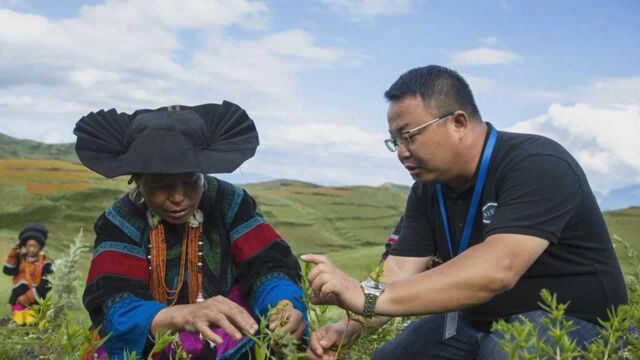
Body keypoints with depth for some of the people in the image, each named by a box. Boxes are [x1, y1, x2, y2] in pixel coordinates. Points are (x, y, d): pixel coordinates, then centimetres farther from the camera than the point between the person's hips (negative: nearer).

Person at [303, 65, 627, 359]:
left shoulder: (538, 166, -23)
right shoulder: (427, 192, 2)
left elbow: (496, 269, -38)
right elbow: (399, 274, -5)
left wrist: (371, 298, -41)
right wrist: (348, 328, -24)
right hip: (476, 322, 7)